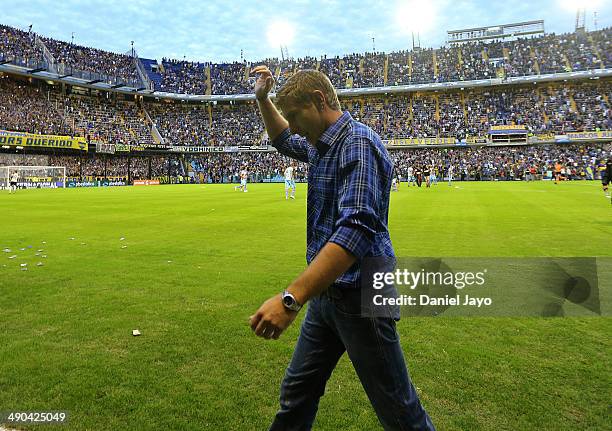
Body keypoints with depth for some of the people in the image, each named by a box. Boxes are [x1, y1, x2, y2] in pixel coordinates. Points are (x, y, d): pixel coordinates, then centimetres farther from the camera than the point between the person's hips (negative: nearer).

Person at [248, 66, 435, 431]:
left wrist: (291, 298, -40)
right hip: (327, 292, 9)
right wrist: (263, 99, 16)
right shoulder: (322, 144, 10)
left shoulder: (358, 144, -19)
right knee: (297, 394, 18)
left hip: (361, 296, -9)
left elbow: (356, 229, -33)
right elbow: (285, 142, 33)